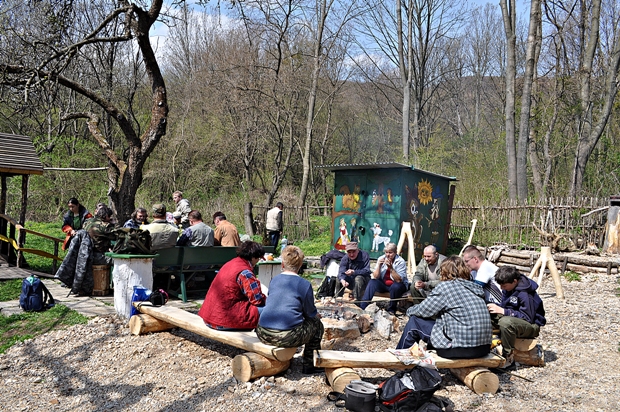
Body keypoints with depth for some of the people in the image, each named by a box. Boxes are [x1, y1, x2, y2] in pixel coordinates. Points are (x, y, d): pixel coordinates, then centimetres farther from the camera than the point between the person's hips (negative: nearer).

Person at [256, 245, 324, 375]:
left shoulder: (274, 280, 13)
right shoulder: (304, 284, -3)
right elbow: (311, 313, 4)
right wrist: (317, 315, 29)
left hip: (263, 334, 6)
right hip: (287, 337, -5)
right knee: (317, 324, 20)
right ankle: (309, 365, 23)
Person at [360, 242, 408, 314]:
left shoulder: (401, 262, -15)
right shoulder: (381, 259, -4)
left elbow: (399, 280, -26)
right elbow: (375, 277, -7)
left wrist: (390, 268, -35)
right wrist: (379, 265, -22)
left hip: (397, 285, -3)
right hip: (383, 284, 4)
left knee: (395, 286, -35)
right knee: (372, 282, -21)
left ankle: (391, 310, -14)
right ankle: (362, 308, -20)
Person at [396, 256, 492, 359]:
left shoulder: (446, 286, -8)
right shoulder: (474, 287, 12)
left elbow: (423, 311, -1)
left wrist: (410, 310, 20)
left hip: (460, 350, -8)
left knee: (415, 321, 8)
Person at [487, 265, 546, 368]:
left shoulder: (525, 294, -24)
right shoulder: (507, 288, 1)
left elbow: (527, 317, -25)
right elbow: (504, 306, 9)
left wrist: (503, 311, -29)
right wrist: (496, 307, -14)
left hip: (532, 326, -9)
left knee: (506, 322, -39)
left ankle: (508, 356, -23)